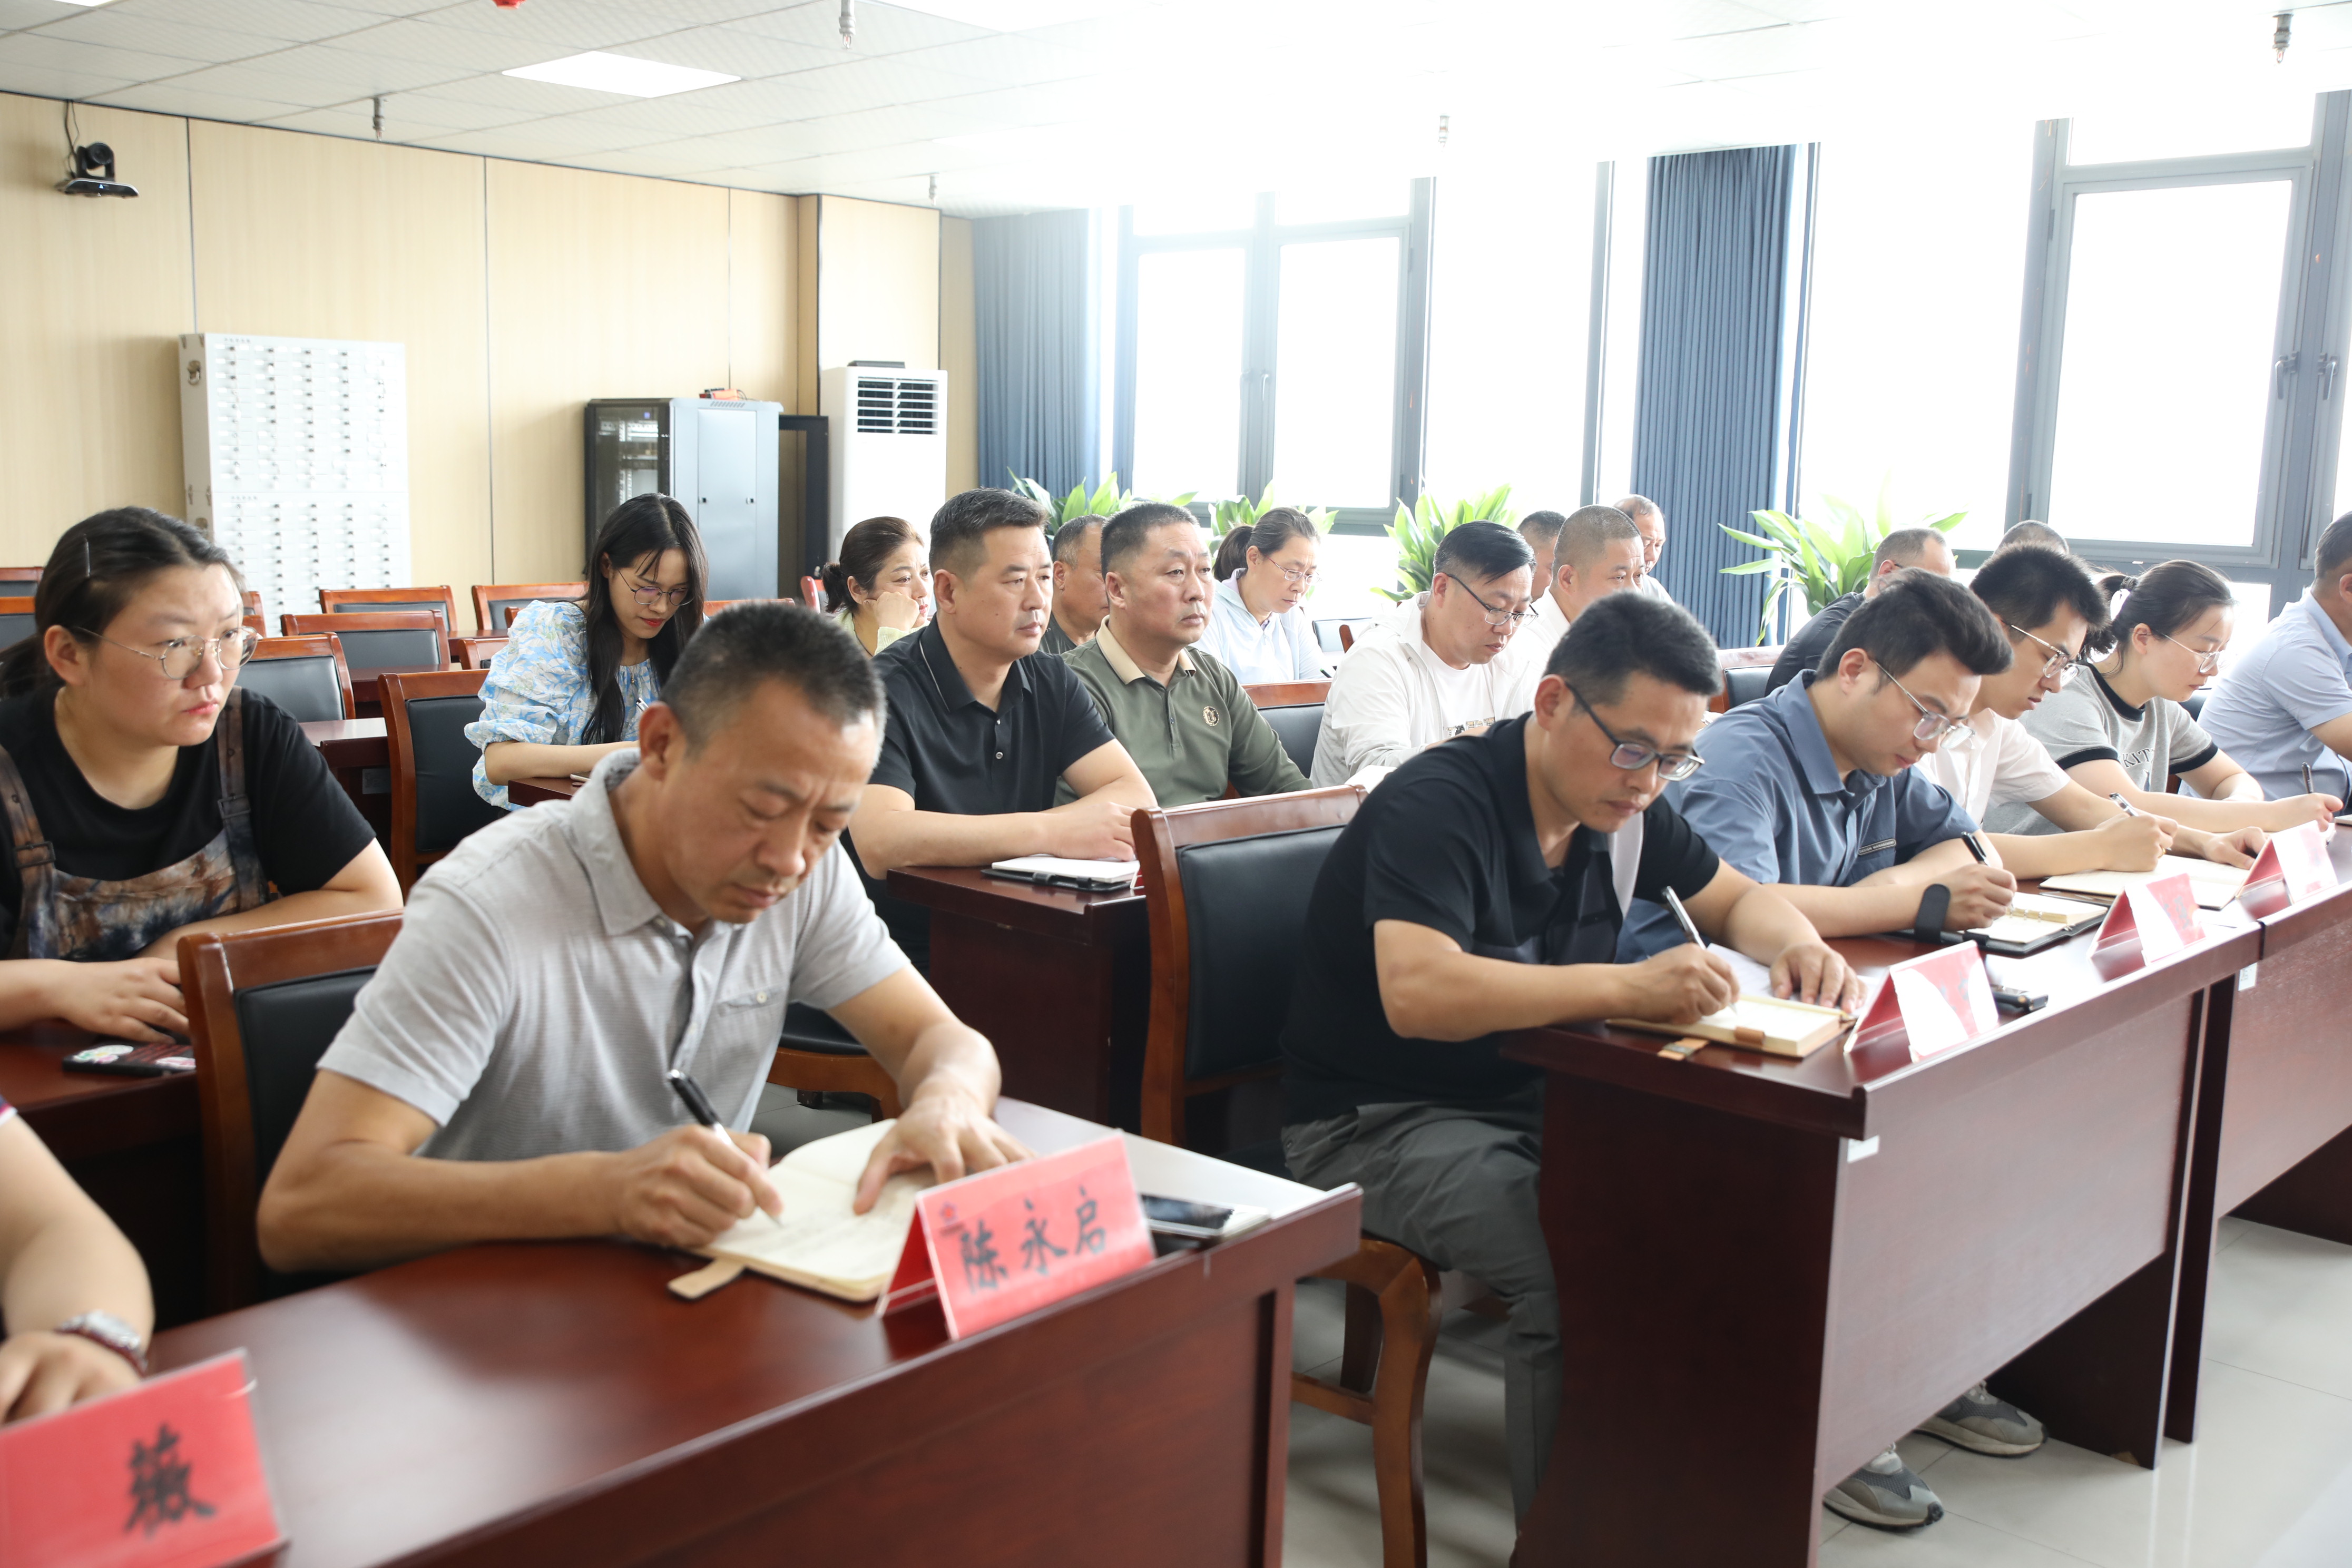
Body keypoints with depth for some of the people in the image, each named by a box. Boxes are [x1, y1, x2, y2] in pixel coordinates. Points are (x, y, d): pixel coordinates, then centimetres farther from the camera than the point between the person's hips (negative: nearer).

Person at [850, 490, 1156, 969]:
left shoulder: (1052, 684, 9)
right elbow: (880, 843, -27)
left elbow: (1136, 799, 0)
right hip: (916, 961, -6)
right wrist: (1050, 832, -26)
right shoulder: (888, 691, -12)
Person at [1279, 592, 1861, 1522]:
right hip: (1379, 1122, -7)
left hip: (1534, 1096, 8)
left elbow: (1737, 898, 19)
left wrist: (1799, 946, -5)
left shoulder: (1623, 806, 3)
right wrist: (1628, 987, -40)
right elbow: (1417, 993, -36)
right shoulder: (1437, 807, -21)